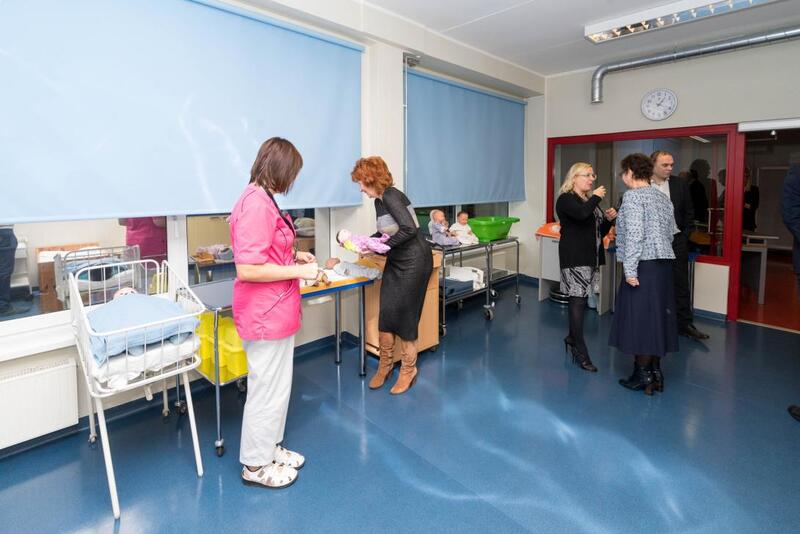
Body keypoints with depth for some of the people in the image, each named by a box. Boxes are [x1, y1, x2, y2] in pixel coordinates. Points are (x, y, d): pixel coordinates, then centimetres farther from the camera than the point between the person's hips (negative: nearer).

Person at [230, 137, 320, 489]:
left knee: (277, 385, 22)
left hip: (275, 310, 10)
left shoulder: (262, 199, 9)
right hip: (266, 313, -10)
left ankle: (270, 447, 40)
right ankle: (255, 464, 27)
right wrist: (298, 271, -19)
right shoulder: (256, 204, -22)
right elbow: (247, 269, -26)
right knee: (267, 389, 6)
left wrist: (293, 256, 9)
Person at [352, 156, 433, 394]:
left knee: (405, 316, 0)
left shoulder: (391, 196, -17)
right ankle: (385, 365, 23)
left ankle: (408, 369, 18)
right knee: (385, 314, 7)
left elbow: (409, 229, -26)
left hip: (413, 262, -8)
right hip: (395, 262, 8)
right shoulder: (379, 200, 10)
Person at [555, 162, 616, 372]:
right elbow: (581, 214, -28)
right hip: (575, 258, -8)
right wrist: (596, 197, -11)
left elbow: (600, 232, 22)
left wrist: (608, 219, 3)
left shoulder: (590, 200, 18)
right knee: (578, 300, -8)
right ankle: (581, 353, -4)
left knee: (580, 299, 12)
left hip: (589, 257, 8)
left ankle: (572, 338, 27)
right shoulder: (566, 199, -5)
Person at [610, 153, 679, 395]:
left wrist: (630, 270, -18)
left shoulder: (633, 196, -9)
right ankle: (655, 371, 21)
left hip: (644, 265, -8)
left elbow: (634, 234, -18)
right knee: (657, 316, 13)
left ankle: (643, 375, 8)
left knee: (639, 317, 0)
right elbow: (670, 233, 16)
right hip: (664, 264, 8)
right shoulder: (663, 197, 15)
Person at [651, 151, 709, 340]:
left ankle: (685, 324, 16)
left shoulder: (680, 184, 5)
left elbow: (689, 212, 11)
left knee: (681, 284, 8)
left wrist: (683, 233, 4)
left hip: (676, 241, 3)